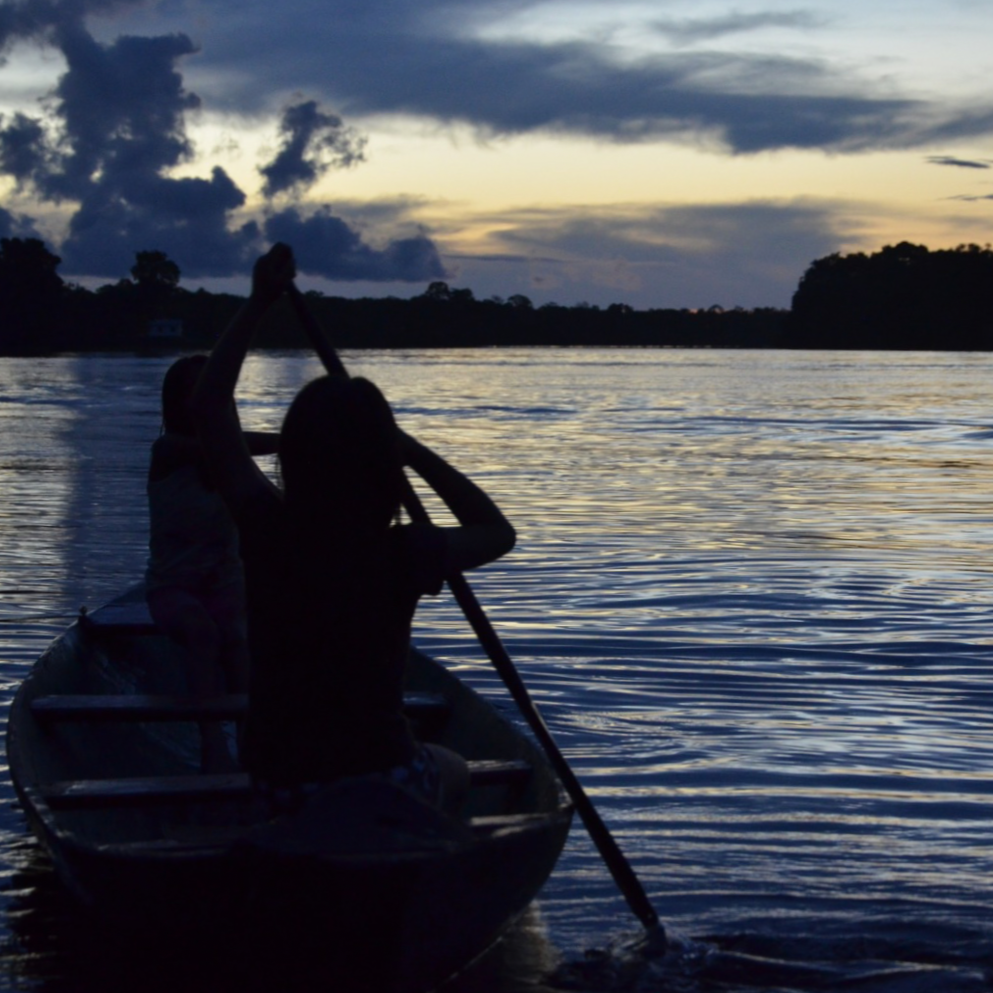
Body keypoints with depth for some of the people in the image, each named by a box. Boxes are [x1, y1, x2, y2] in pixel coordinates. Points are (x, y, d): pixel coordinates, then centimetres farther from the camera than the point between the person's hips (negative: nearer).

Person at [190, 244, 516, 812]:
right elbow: (497, 532, 7)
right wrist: (419, 454, 4)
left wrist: (258, 304, 8)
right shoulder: (403, 555, -16)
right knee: (452, 774, 32)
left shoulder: (267, 532, -11)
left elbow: (211, 406, 3)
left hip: (276, 786, 3)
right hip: (381, 782, -3)